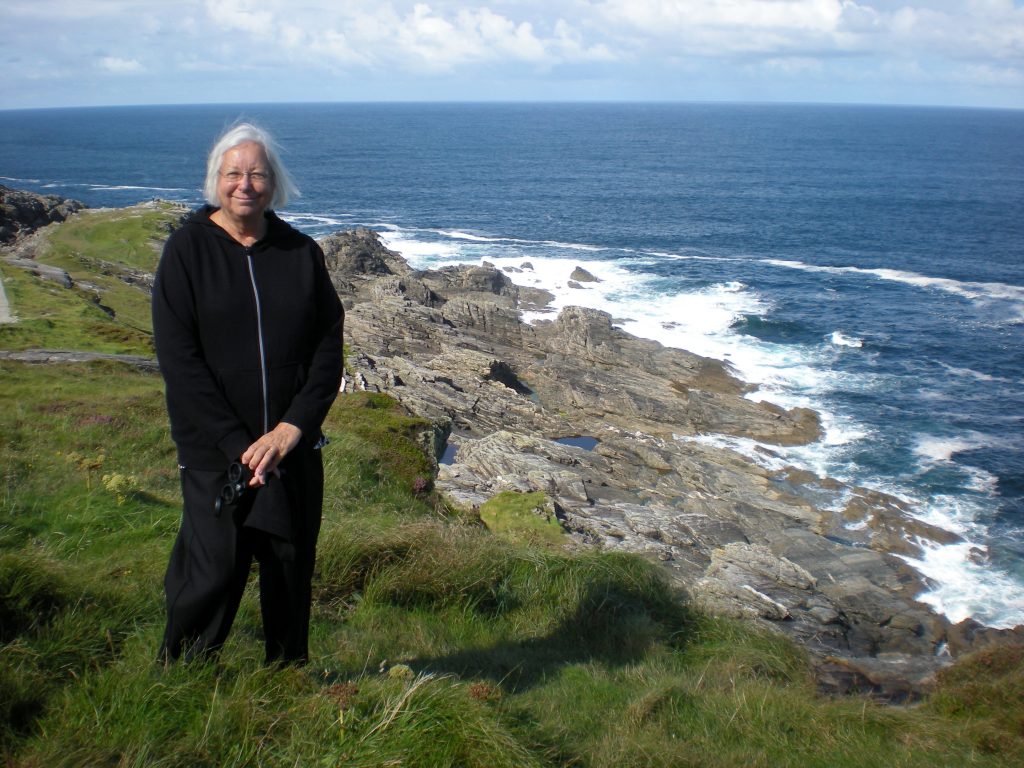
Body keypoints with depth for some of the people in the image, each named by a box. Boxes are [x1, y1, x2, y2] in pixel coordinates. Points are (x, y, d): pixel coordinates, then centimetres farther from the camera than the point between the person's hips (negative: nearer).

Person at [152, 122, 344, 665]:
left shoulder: (302, 253, 5)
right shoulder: (187, 250, -3)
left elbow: (328, 347, 3)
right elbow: (178, 361, -9)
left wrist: (293, 427, -11)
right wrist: (237, 443, -15)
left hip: (294, 447, 3)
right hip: (214, 452, -3)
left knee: (291, 577, 11)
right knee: (211, 576, -3)